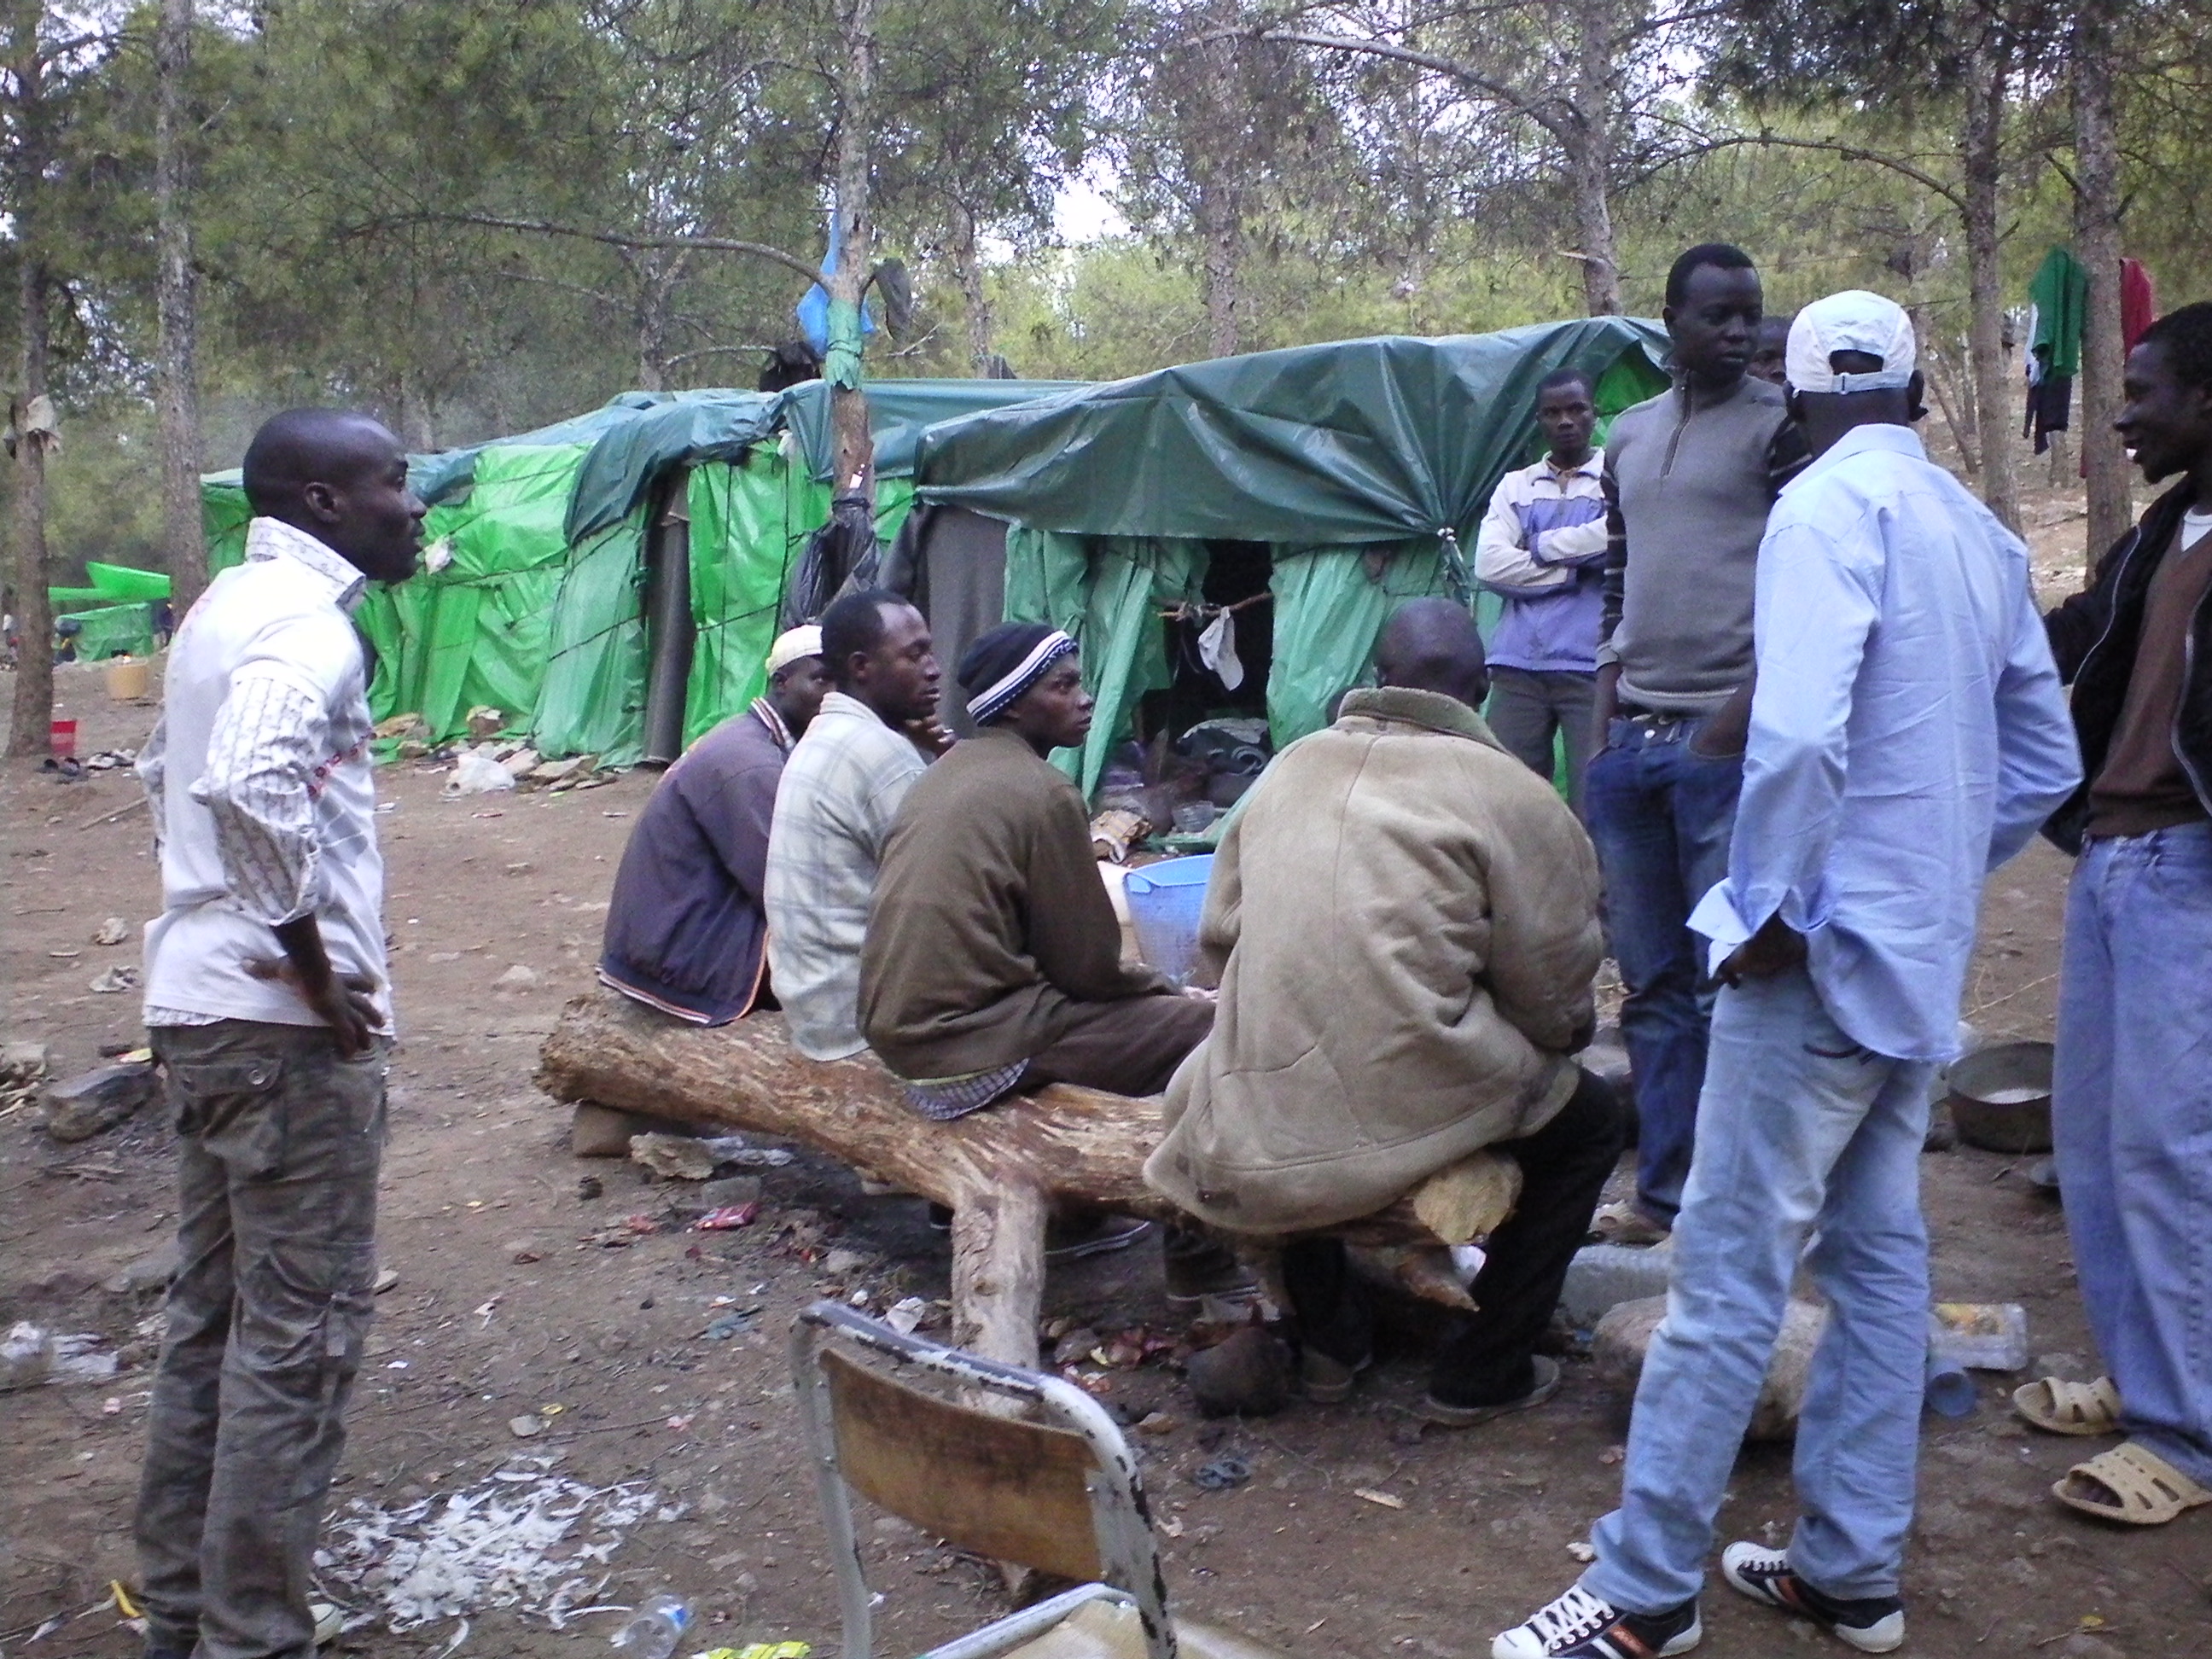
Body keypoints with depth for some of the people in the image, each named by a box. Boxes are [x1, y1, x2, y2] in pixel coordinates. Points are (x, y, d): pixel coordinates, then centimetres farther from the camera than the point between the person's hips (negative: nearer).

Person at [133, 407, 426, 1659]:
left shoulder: (228, 606, 15)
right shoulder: (305, 620, -16)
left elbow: (171, 770, 27)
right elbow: (255, 789, -33)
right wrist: (318, 966, -23)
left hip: (200, 1003, 10)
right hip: (287, 1023, -10)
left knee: (214, 1314, 17)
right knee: (299, 1337, -1)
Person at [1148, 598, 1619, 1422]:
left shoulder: (1292, 766, 11)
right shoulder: (1516, 797, -4)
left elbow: (1219, 936, 15)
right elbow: (1551, 1001, -2)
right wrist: (1564, 1037, 21)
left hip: (1258, 1114, 5)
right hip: (1412, 1100, -4)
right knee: (1589, 1122, 22)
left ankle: (1328, 1336, 39)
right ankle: (1481, 1372, 23)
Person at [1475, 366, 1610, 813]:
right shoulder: (1516, 486, 17)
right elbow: (1489, 565, 3)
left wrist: (1542, 546, -1)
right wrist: (1577, 567, -3)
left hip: (1592, 667, -3)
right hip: (1519, 664, 3)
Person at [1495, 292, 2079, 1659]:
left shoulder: (1829, 507, -12)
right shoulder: (1985, 534, 13)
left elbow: (1798, 733, -26)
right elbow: (2046, 763, 17)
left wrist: (1771, 903, -15)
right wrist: (1939, 873, 18)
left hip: (1827, 948, -9)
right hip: (1924, 956, 9)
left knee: (1731, 1267, -4)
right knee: (1882, 1254, 13)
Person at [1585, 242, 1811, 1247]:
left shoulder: (1778, 427, -1)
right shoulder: (1629, 437, 17)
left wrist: (1740, 712, -14)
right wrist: (1603, 724, 12)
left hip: (1726, 738, -6)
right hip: (1632, 737, 6)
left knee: (1728, 982, -5)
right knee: (1652, 983, 10)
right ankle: (1664, 1190, 19)